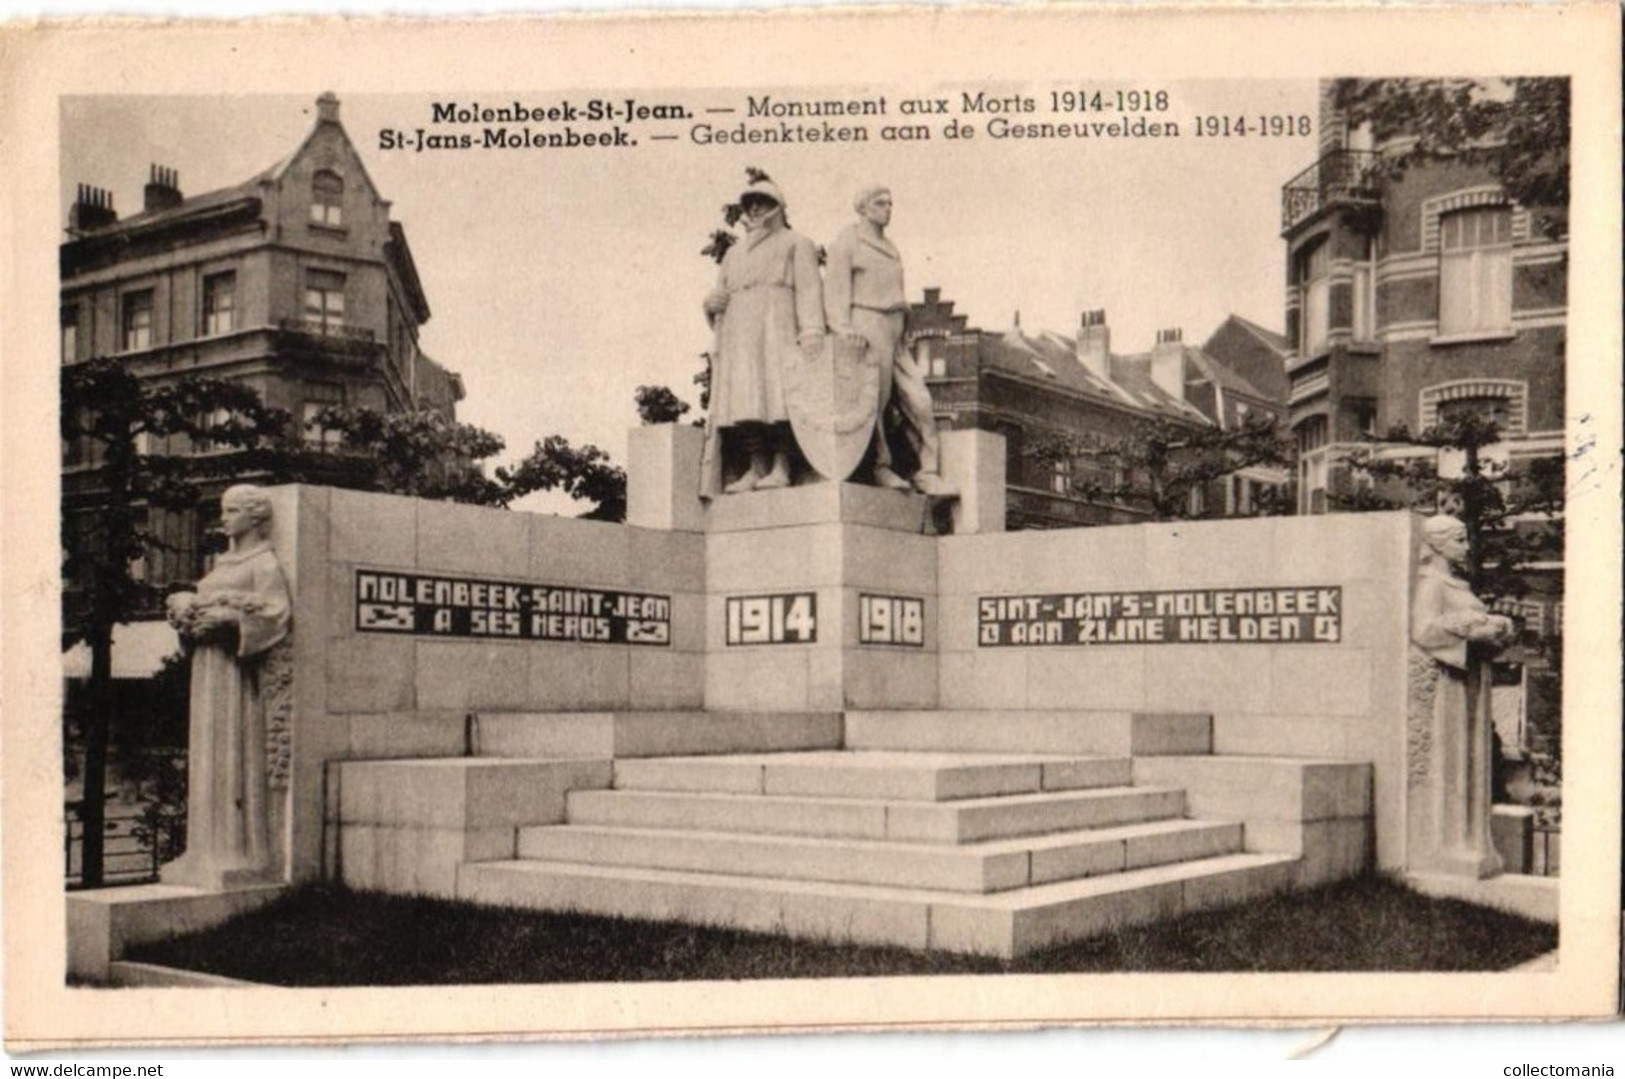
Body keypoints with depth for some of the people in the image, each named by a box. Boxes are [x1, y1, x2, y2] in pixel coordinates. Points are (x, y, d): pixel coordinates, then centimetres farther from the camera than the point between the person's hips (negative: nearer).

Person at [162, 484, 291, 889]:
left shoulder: (264, 564, -3)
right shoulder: (223, 562, 21)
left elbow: (274, 612, -15)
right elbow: (194, 601, 21)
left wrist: (225, 616, -20)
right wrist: (185, 608, -1)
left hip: (235, 667, -8)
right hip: (207, 663, 8)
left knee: (234, 754, -9)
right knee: (207, 755, 6)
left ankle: (240, 853, -6)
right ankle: (211, 849, 10)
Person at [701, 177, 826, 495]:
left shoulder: (795, 243, 15)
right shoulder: (734, 253, 31)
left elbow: (809, 288, 1)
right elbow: (720, 294, 28)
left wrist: (812, 332, -14)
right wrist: (712, 302, 1)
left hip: (777, 326, -5)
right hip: (739, 332, 5)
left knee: (777, 394, -18)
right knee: (743, 395, -9)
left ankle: (780, 466, -20)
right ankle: (756, 467, -12)